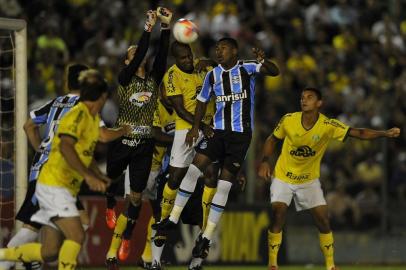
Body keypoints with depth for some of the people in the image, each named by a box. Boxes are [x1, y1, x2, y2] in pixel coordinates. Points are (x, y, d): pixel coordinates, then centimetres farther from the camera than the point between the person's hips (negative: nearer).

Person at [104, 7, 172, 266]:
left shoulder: (154, 80, 4)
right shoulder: (124, 79, -6)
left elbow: (162, 56, -9)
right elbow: (140, 55, -20)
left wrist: (166, 26, -17)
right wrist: (149, 28, -25)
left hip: (144, 145, 2)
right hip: (121, 142, -2)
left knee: (136, 196, -1)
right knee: (112, 182, 14)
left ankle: (123, 240, 10)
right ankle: (110, 208, 49)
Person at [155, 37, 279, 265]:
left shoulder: (246, 69, -6)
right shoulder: (213, 75, 6)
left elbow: (274, 72, -20)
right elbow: (203, 101, 18)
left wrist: (264, 61, -41)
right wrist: (196, 127, 10)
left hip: (241, 134, -3)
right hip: (218, 130, 3)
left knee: (225, 183, -3)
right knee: (194, 169, -10)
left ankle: (207, 238, 1)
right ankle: (173, 219, 0)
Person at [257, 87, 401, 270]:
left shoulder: (328, 125, -18)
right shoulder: (288, 120, -16)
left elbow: (359, 133, -23)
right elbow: (272, 140, 2)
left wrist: (385, 133, -36)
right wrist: (265, 161, -13)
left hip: (309, 179, 1)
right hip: (283, 176, -1)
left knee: (323, 219, -7)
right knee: (278, 213, -18)